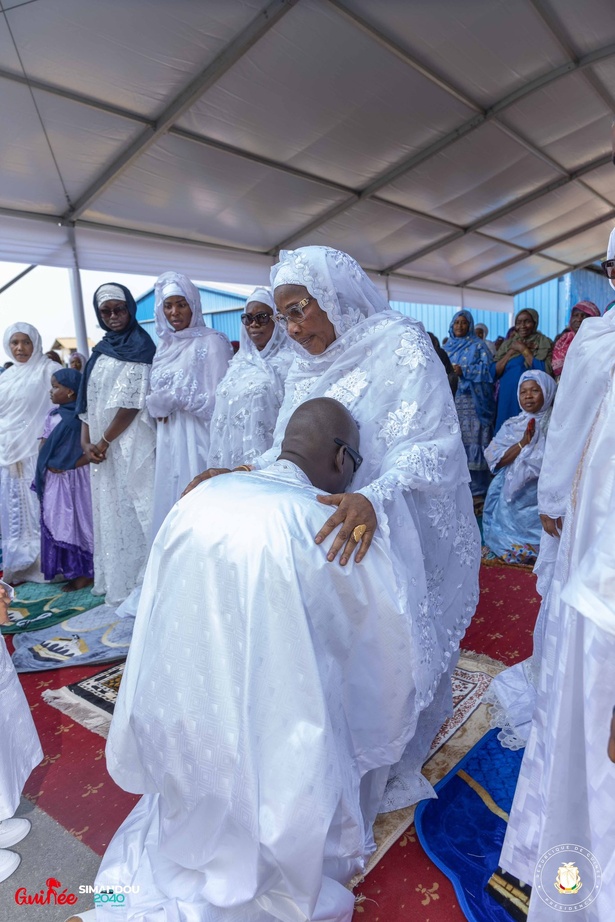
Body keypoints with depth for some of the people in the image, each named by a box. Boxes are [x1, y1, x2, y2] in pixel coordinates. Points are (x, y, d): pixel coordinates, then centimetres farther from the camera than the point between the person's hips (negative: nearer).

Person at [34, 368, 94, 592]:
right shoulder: (53, 414, 9)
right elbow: (43, 444, 12)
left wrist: (71, 465, -17)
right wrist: (48, 464, -3)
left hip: (75, 479, -7)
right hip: (54, 479, 7)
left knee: (79, 521, 0)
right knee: (57, 522, 11)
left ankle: (85, 572, 11)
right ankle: (69, 570, 22)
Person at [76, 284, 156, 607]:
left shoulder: (139, 347, -5)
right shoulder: (101, 351, 17)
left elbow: (133, 401, -14)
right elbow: (88, 400, 13)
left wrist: (104, 442, -11)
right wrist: (86, 440, 0)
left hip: (131, 443, -7)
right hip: (101, 447, 7)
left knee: (132, 506, -4)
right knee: (109, 508, 11)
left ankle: (139, 581, 5)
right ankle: (115, 578, 21)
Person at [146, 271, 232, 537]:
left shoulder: (212, 342, -6)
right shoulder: (166, 346, 14)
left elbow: (218, 401, -12)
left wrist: (172, 399, -9)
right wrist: (157, 404, 2)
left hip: (198, 442, -6)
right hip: (168, 441, 7)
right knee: (169, 502, 8)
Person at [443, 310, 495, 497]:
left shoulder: (478, 345, 6)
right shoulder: (447, 346, 20)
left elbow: (486, 368, -5)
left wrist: (464, 371, -16)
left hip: (471, 400, -4)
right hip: (450, 399, 5)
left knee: (472, 438, -7)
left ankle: (477, 486, -2)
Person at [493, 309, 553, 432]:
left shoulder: (544, 343, 2)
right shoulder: (508, 343, 13)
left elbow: (545, 371, -13)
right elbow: (495, 372, 5)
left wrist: (523, 349, -8)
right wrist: (511, 351, -6)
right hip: (507, 398, 3)